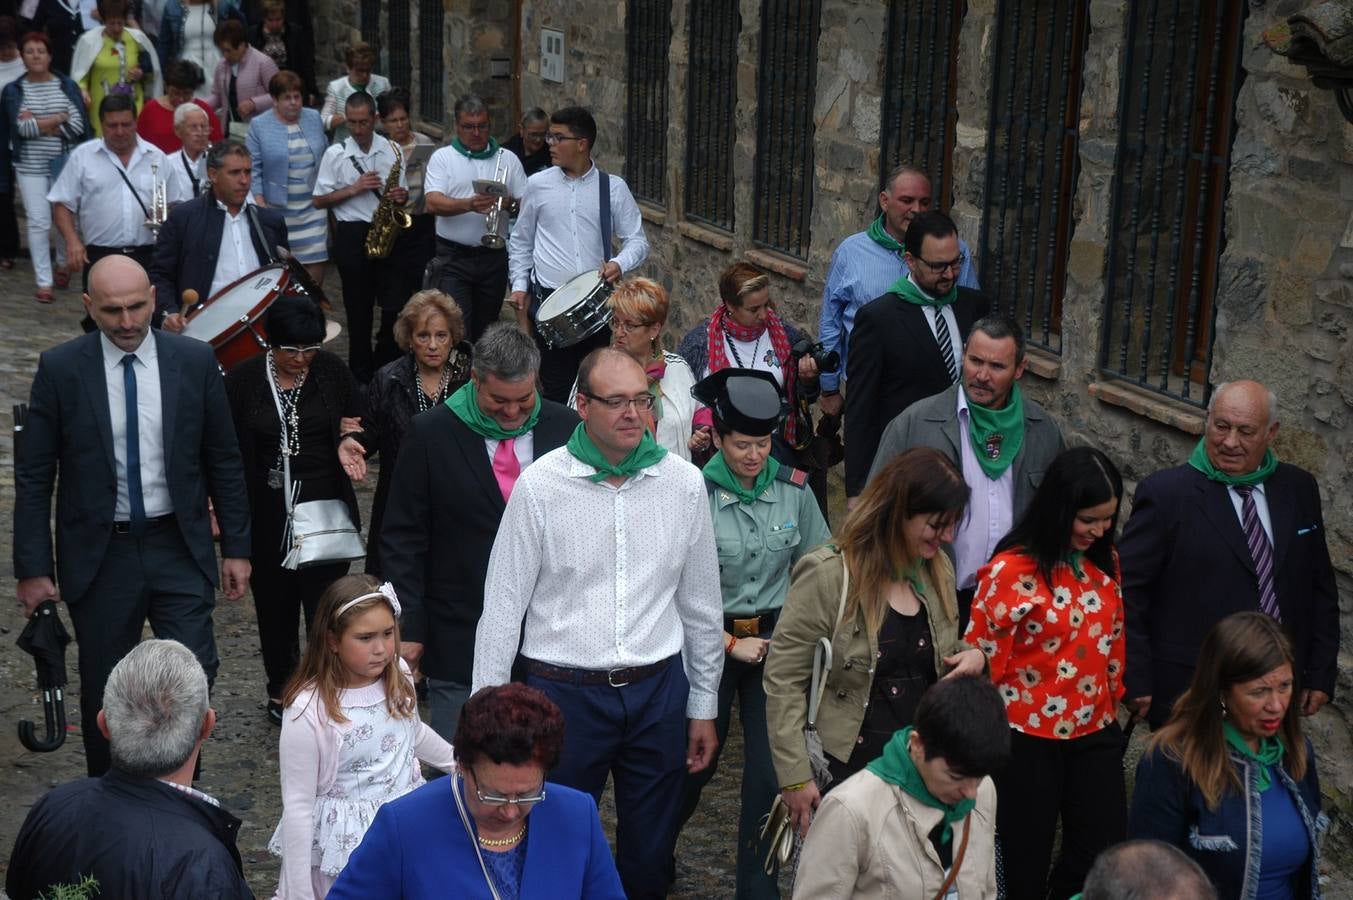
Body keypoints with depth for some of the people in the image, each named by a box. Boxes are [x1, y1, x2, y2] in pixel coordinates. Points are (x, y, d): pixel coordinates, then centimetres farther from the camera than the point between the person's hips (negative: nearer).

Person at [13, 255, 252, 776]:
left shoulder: (194, 361, -3)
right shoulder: (60, 369, -7)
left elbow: (223, 461, 4)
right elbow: (33, 476, -2)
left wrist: (236, 547, 4)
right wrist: (32, 568, -5)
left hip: (179, 546, 1)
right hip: (100, 553, 0)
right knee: (104, 688, 10)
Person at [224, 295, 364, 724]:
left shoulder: (332, 370, -2)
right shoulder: (243, 379, -4)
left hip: (325, 508, -1)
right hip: (268, 512, 1)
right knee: (275, 605, 13)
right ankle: (281, 690, 31)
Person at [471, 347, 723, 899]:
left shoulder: (684, 482, 0)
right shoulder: (540, 485, -8)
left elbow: (702, 604, 9)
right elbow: (502, 606, -2)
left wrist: (703, 707, 12)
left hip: (658, 690, 2)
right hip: (565, 691, -2)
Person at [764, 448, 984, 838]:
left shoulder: (938, 569, 6)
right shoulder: (828, 575, -15)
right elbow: (783, 679, -13)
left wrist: (973, 656, -2)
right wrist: (795, 776, -15)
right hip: (845, 768, -5)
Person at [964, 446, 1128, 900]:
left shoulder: (1105, 561, 2)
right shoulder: (1012, 571, -17)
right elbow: (980, 658, -11)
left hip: (1095, 733, 5)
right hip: (1030, 739, -5)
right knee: (1028, 862, 8)